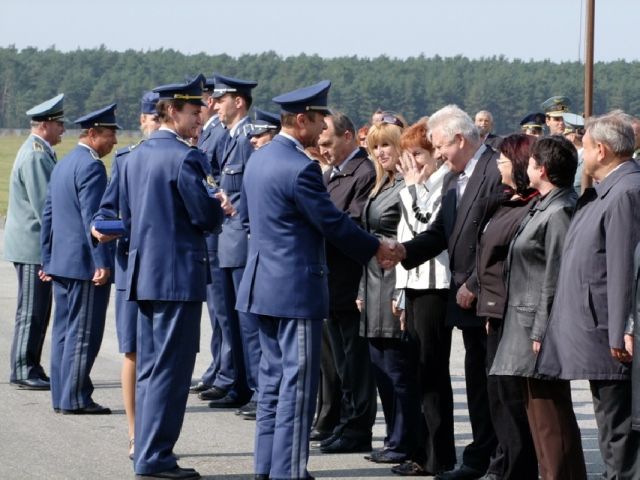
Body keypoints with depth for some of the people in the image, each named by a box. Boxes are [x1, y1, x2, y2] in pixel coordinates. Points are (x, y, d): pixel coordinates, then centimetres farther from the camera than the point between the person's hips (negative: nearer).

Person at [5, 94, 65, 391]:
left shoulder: (39, 152, 16)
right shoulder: (36, 156, -17)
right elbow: (43, 205, -21)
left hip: (34, 245, 10)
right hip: (32, 246, -10)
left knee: (38, 312, 12)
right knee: (31, 312, -5)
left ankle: (30, 369, 17)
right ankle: (23, 372, -1)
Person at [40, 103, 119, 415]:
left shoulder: (62, 165, 16)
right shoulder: (91, 166, -14)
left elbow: (48, 215, 19)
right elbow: (93, 217, -20)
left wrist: (47, 260, 23)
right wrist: (102, 262, -22)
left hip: (61, 262, 10)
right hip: (86, 262, -10)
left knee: (64, 331, 11)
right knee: (83, 332, -5)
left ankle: (62, 396, 15)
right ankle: (75, 398, -4)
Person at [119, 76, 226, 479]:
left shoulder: (136, 157, 11)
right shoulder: (186, 157, -15)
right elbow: (207, 217, -16)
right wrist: (218, 205, 4)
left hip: (144, 273, 9)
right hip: (178, 274, -9)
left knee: (149, 368, 14)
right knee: (172, 369, -5)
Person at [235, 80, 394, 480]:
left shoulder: (259, 159, 10)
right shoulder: (300, 168, -19)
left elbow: (246, 214, 21)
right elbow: (332, 222, -15)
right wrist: (376, 249, -2)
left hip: (265, 284, 10)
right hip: (297, 286, -9)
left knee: (274, 378, 15)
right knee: (298, 382, -5)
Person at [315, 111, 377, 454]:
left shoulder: (365, 173, -13)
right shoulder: (329, 175, 16)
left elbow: (354, 224, -20)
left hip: (351, 283, -9)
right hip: (332, 282, 9)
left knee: (355, 359, -2)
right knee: (342, 361, 15)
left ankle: (357, 431, 3)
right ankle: (346, 423, 22)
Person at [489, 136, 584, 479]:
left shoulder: (559, 212, -16)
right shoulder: (543, 208, 14)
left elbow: (555, 278, -20)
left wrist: (542, 332, -20)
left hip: (542, 324, -10)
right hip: (527, 324, 10)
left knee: (550, 415, -6)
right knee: (539, 409, 15)